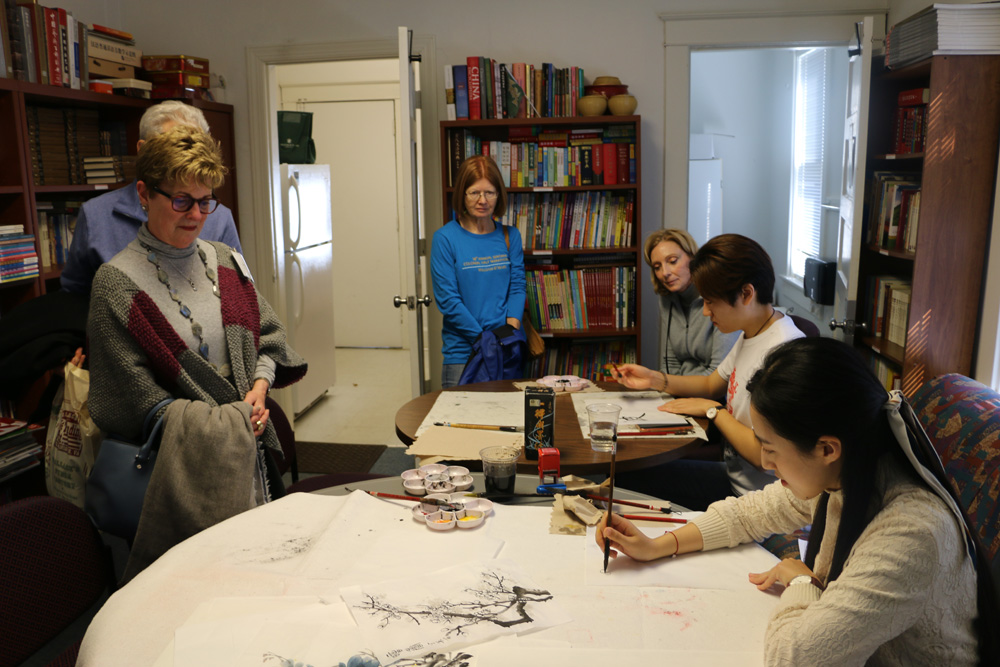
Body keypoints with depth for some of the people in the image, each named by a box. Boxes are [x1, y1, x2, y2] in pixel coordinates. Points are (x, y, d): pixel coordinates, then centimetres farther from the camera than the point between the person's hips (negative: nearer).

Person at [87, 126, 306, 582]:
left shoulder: (225, 262, 7)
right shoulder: (118, 282, -10)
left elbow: (268, 336, 13)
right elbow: (136, 395, -12)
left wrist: (260, 386, -7)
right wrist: (227, 420, -18)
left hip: (250, 450, 6)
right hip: (184, 464, -5)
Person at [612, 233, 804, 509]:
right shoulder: (751, 335, 4)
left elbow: (762, 453, -28)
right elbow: (712, 384, 20)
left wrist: (713, 409, -13)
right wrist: (654, 379, 5)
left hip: (758, 500, -9)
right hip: (735, 477, 9)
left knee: (636, 479, -4)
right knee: (631, 475, 9)